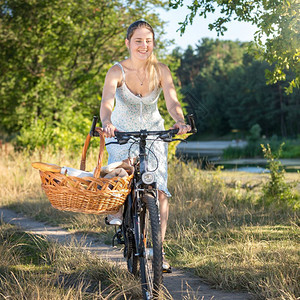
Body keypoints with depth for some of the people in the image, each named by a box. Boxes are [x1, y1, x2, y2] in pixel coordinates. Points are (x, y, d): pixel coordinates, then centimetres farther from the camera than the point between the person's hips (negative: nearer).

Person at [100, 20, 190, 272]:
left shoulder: (161, 70, -15)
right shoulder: (117, 71, -20)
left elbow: (172, 101, -27)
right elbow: (107, 101, -36)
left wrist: (180, 121, -50)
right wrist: (106, 123, -58)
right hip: (121, 133, 0)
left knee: (160, 192, -12)